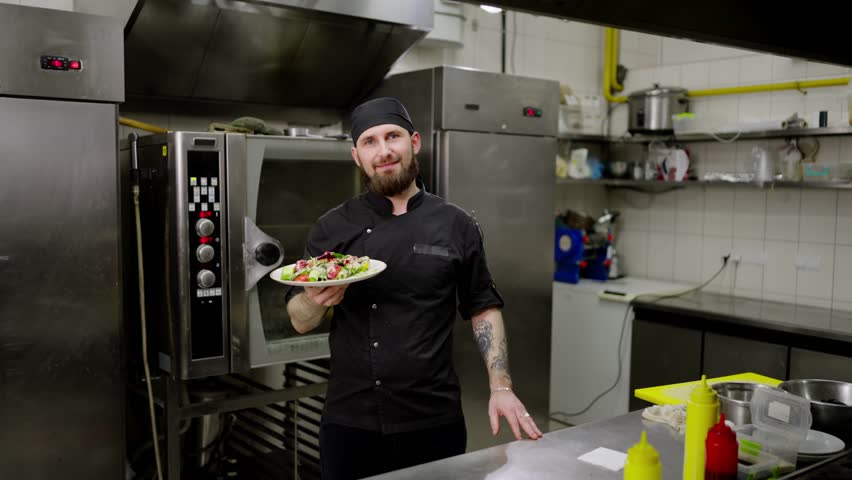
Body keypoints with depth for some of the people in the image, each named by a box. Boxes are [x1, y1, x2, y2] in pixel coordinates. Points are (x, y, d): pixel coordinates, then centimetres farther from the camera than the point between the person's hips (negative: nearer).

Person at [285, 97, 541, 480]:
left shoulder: (455, 225, -1)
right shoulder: (332, 228, 0)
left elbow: (482, 308, 5)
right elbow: (300, 321, 3)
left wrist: (501, 387, -4)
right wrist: (316, 300, -19)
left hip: (434, 420, 0)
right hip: (350, 421, 1)